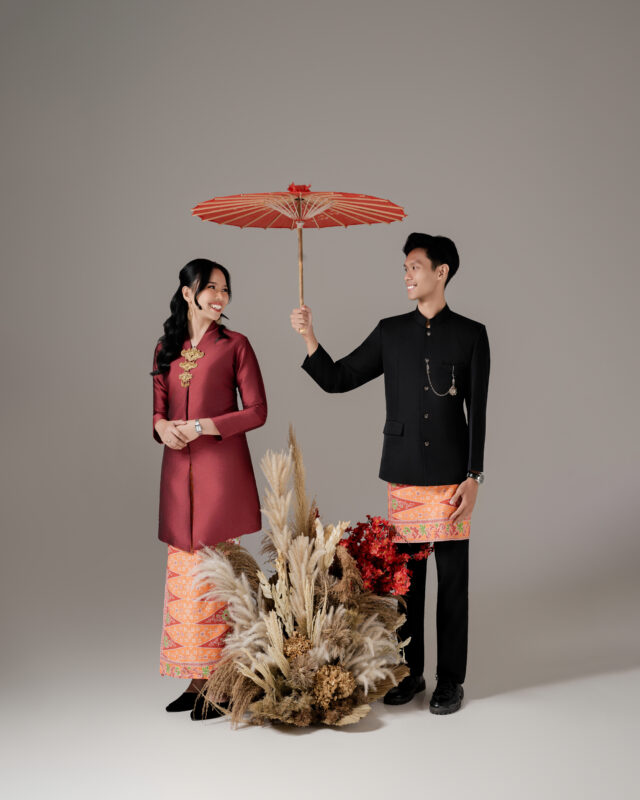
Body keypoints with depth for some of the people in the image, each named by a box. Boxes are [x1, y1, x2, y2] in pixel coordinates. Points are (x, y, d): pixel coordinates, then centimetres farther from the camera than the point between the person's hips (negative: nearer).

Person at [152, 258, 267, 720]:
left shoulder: (234, 345, 0)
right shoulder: (167, 348, 13)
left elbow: (256, 411, -3)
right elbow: (159, 404, 17)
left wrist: (202, 427, -13)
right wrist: (162, 425, -6)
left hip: (221, 469, -4)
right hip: (178, 470, 4)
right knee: (182, 570, 5)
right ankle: (196, 678, 13)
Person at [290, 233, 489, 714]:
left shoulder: (470, 334, 2)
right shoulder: (390, 333, 10)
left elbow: (477, 412, 0)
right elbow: (337, 379, 10)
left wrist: (473, 477, -5)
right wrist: (309, 338, -4)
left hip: (451, 476, -2)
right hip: (403, 476, 2)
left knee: (453, 581, 2)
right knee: (405, 578, 7)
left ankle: (451, 681, 13)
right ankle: (409, 673, 21)